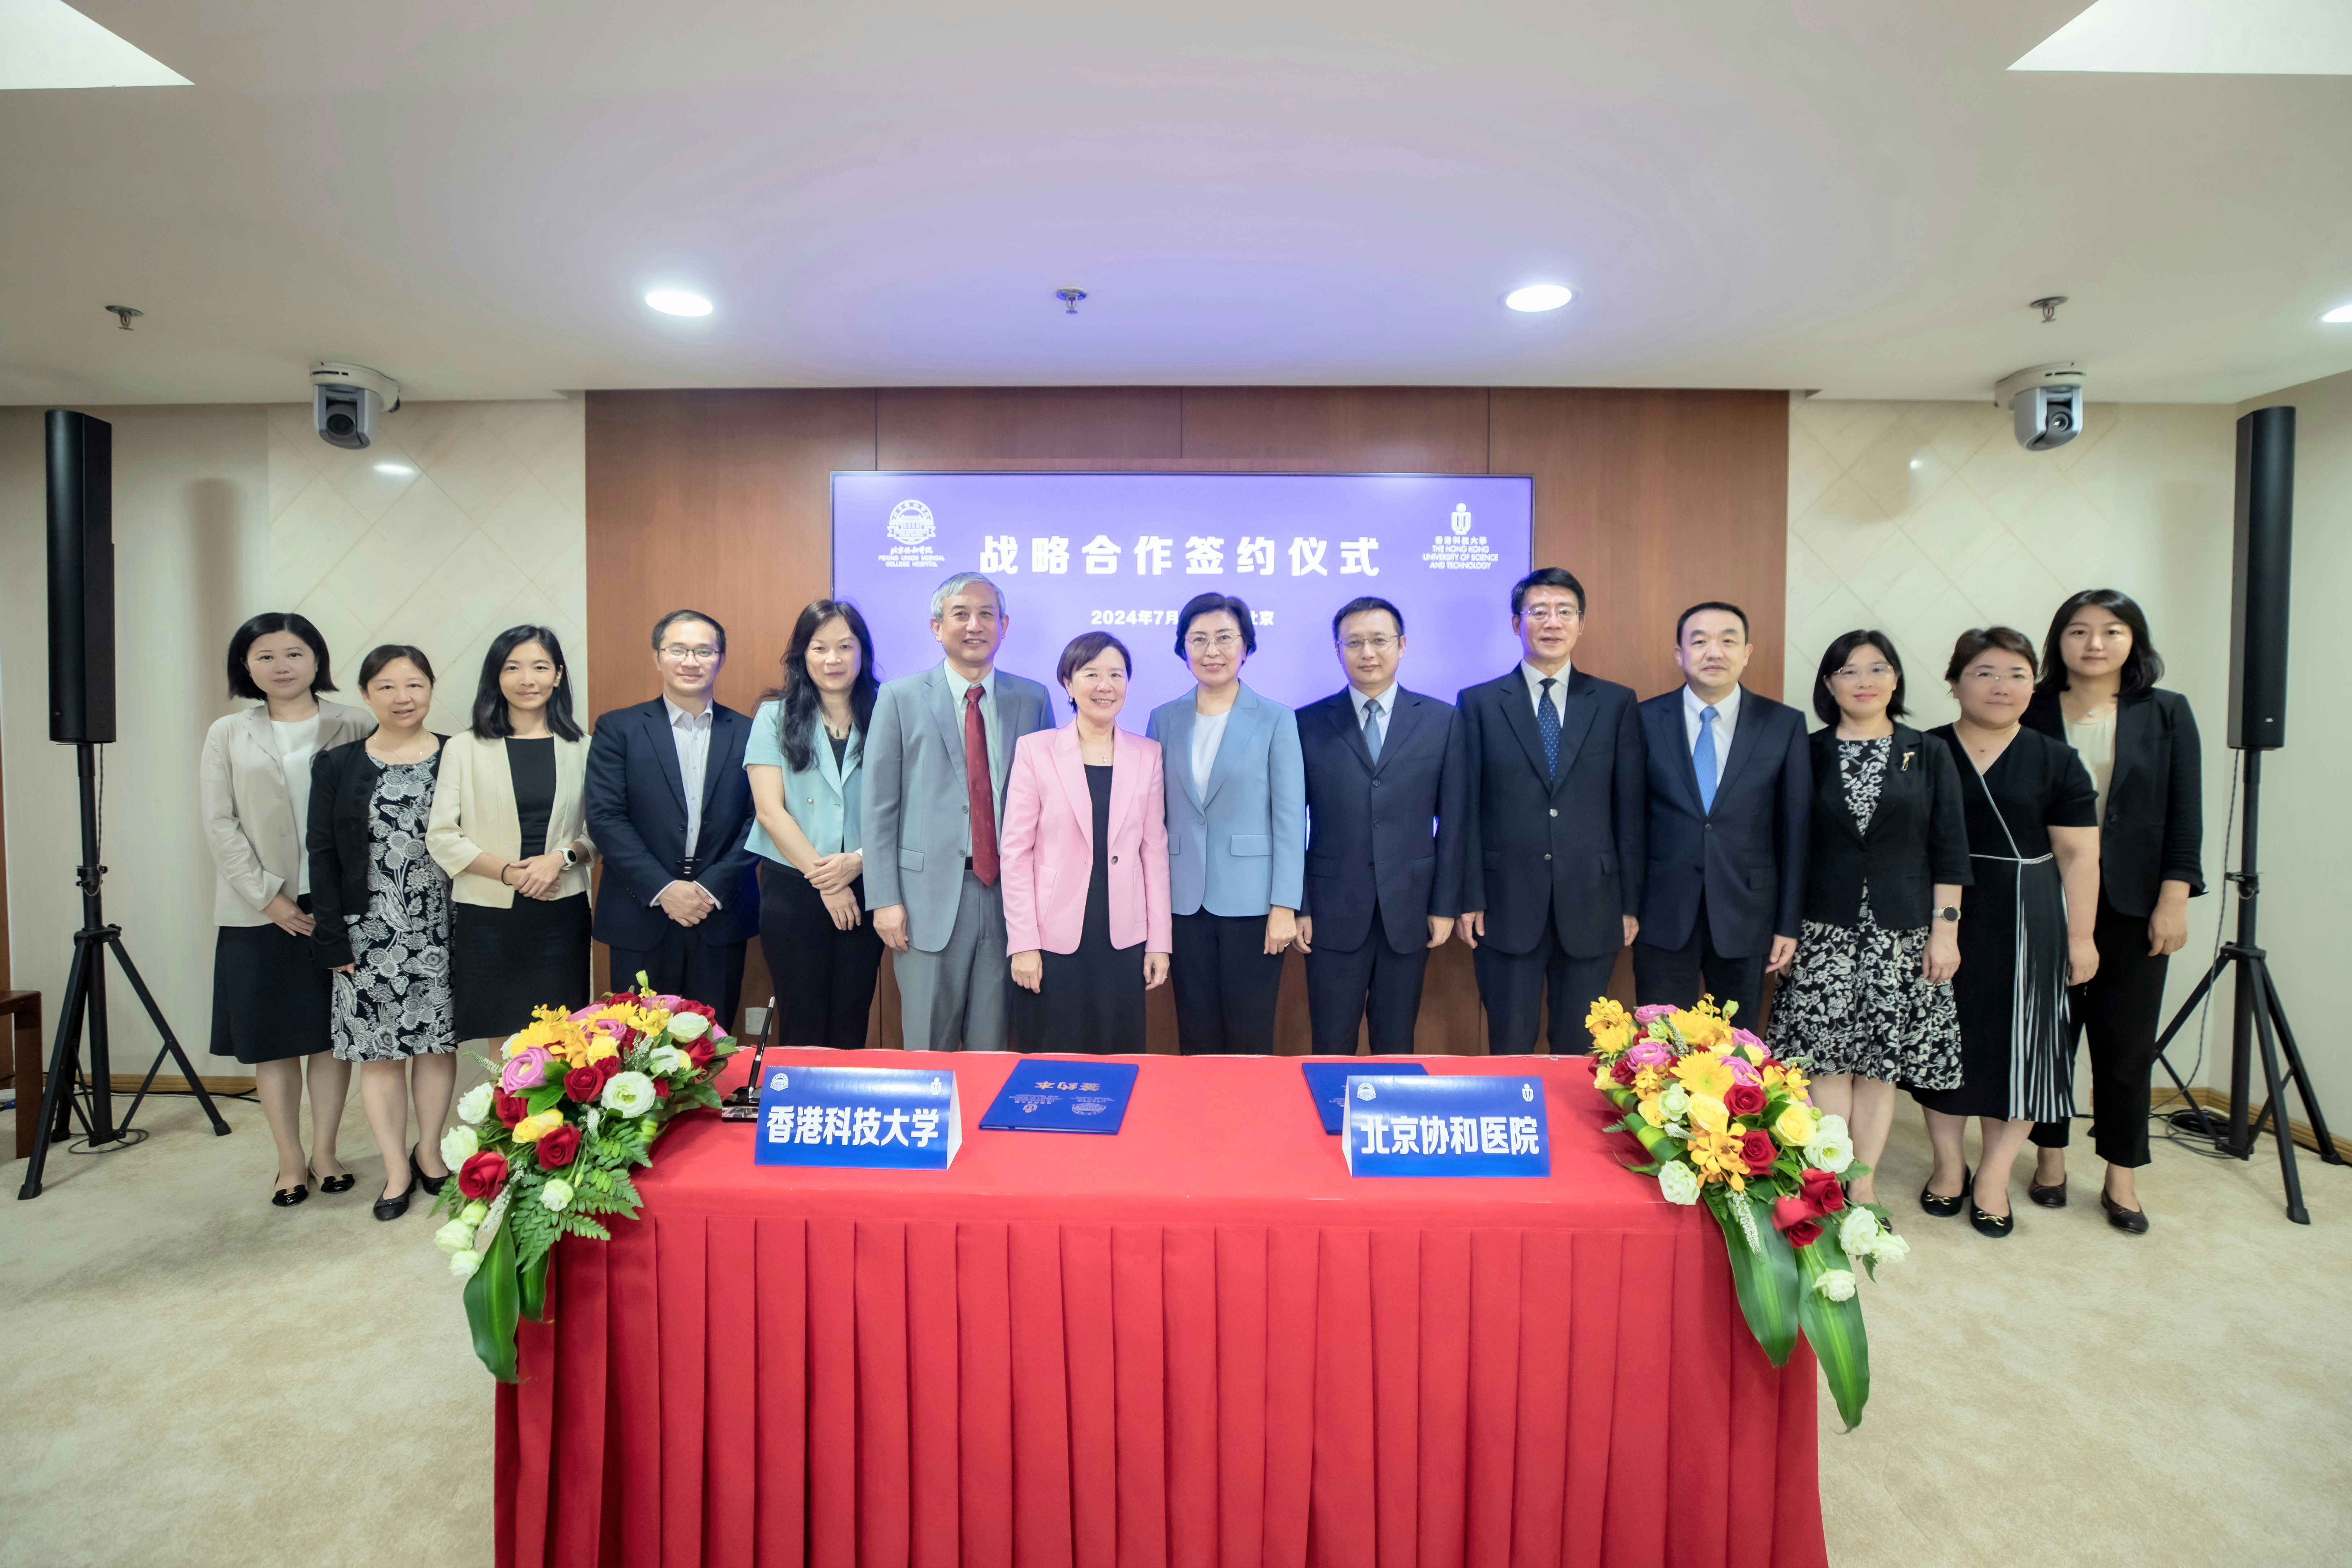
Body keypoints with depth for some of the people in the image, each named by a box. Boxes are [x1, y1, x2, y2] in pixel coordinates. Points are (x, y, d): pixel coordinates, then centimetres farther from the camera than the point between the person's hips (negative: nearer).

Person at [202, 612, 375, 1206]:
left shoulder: (354, 727, 1)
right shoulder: (228, 735, 6)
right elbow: (219, 823, 1)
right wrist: (268, 895, -9)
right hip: (260, 910, 1)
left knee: (332, 1033, 7)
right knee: (272, 1039, 7)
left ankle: (324, 1151, 20)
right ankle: (290, 1161, 19)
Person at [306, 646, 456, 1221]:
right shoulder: (336, 765, 3)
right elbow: (323, 855, 2)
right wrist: (332, 938, -4)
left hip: (441, 930, -1)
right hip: (369, 934, 1)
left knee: (438, 1043, 8)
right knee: (378, 1052, 7)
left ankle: (429, 1151, 28)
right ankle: (397, 1169, 21)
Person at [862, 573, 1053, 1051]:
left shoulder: (1033, 699, 7)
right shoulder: (901, 698, 2)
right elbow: (879, 806, 1)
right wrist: (885, 899, -5)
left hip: (1009, 892, 2)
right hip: (929, 893, -1)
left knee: (991, 1045, 12)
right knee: (927, 1047, 7)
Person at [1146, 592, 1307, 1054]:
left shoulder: (1276, 720, -2)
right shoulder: (1164, 719, 7)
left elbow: (1290, 819, -5)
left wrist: (1284, 907, -10)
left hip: (1251, 903, -2)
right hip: (1184, 903, 3)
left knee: (1251, 1040, 6)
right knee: (1196, 1038, 12)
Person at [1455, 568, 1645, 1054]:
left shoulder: (1617, 704, 6)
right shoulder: (1479, 703, 2)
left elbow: (1629, 809, 5)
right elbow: (1466, 809, -1)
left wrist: (1631, 904, 3)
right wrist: (1470, 900, -5)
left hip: (1592, 905, 2)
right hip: (1507, 904, -1)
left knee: (1580, 1049, 12)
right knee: (1510, 1048, 9)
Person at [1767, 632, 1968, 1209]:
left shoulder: (1930, 756, 5)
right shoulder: (1807, 754, 2)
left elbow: (1949, 851, 4)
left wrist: (1946, 929, -2)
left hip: (1901, 931, 1)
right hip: (1825, 929, -1)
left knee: (1880, 1062, 6)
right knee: (1827, 1059, 0)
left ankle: (1865, 1185, 17)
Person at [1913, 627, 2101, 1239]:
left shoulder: (2056, 761, 1)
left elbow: (2079, 854, 0)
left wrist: (2080, 936, -4)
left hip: (2025, 924, 0)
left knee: (2015, 1044, 6)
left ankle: (1994, 1176, 22)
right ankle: (1948, 1165, 26)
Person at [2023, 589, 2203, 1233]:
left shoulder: (2167, 713, 4)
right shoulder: (2032, 713, -1)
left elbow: (2184, 815, 2)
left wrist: (2174, 901, -5)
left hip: (2134, 908, 1)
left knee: (2127, 1044, 7)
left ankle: (2121, 1177, 21)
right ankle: (2050, 1157, 24)